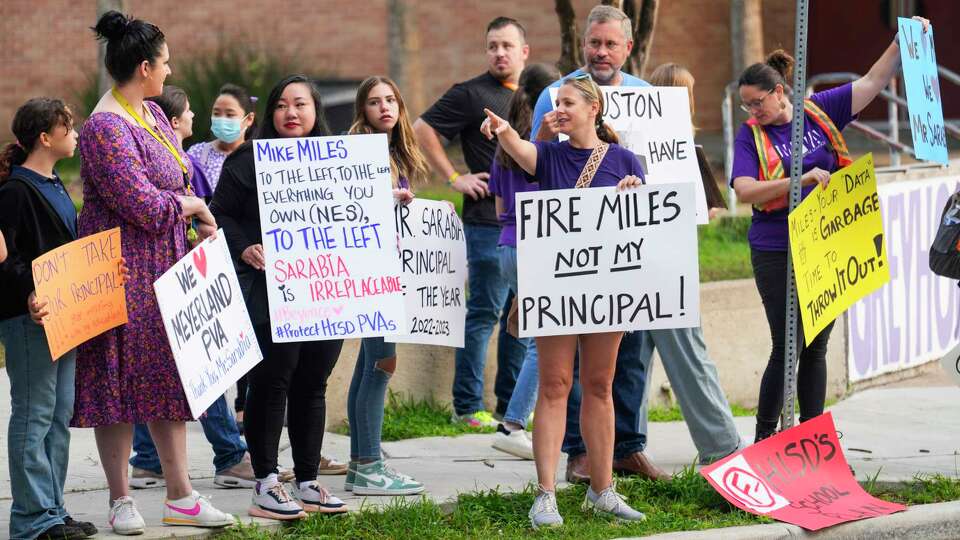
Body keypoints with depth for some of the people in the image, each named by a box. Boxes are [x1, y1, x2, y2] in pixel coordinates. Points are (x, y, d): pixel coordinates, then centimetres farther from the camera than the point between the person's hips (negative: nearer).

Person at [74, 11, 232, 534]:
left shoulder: (151, 113, 11)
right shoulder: (106, 128, -19)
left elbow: (182, 178, 21)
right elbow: (144, 205, -23)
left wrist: (198, 217, 4)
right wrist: (192, 206, -6)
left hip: (164, 265, 9)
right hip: (123, 269, -9)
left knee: (170, 375, 10)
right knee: (119, 378, -1)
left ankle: (179, 496, 15)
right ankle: (120, 501, 7)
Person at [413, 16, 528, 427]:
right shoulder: (471, 94, -4)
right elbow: (422, 129, -7)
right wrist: (454, 178, -10)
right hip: (489, 221, -7)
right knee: (485, 312, -6)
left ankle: (511, 405, 16)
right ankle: (468, 406, 0)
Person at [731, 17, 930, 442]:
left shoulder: (819, 111, 4)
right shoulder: (750, 135, -4)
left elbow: (872, 82, 10)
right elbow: (744, 190, -17)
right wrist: (800, 180, -27)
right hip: (777, 254, -3)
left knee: (817, 347, 9)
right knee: (788, 347, -6)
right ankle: (764, 438, 5)